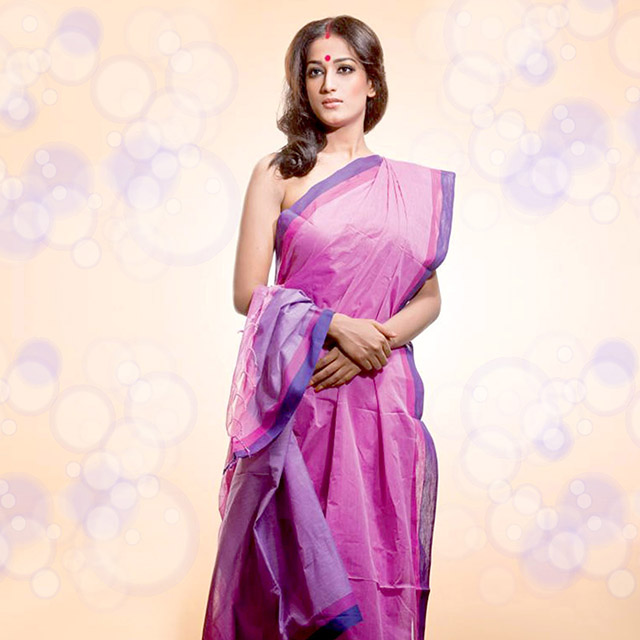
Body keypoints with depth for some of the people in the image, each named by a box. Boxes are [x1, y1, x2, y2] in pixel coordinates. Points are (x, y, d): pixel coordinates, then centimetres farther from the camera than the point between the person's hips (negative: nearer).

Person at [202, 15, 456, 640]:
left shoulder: (409, 185, 10)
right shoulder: (277, 174, 4)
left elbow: (429, 299, 9)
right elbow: (248, 293, -2)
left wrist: (373, 342, -10)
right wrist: (335, 324, -14)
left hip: (380, 392, 2)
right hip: (299, 393, -2)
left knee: (375, 552, 5)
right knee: (297, 554, 3)